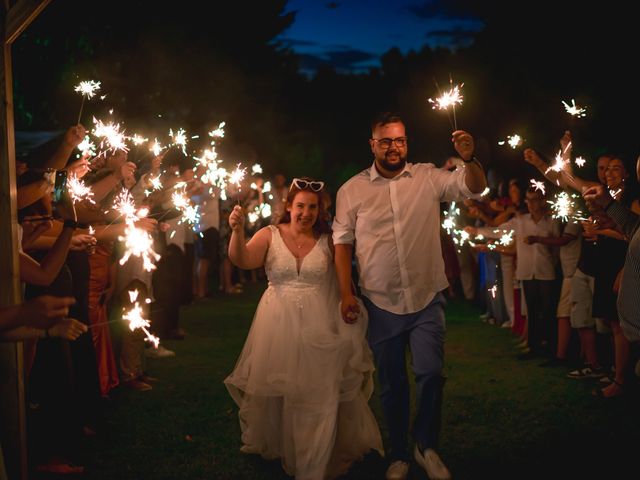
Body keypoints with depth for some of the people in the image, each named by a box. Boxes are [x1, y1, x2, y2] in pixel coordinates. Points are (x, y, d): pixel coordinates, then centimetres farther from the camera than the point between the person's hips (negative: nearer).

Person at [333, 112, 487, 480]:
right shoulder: (352, 190, 1)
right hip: (381, 304, 1)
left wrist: (469, 159, -28)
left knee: (431, 373, -11)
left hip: (427, 300, 0)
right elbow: (342, 241, 3)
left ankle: (427, 446, 14)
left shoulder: (428, 177, 1)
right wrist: (346, 293, -4)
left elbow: (474, 188, -7)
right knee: (392, 384, 11)